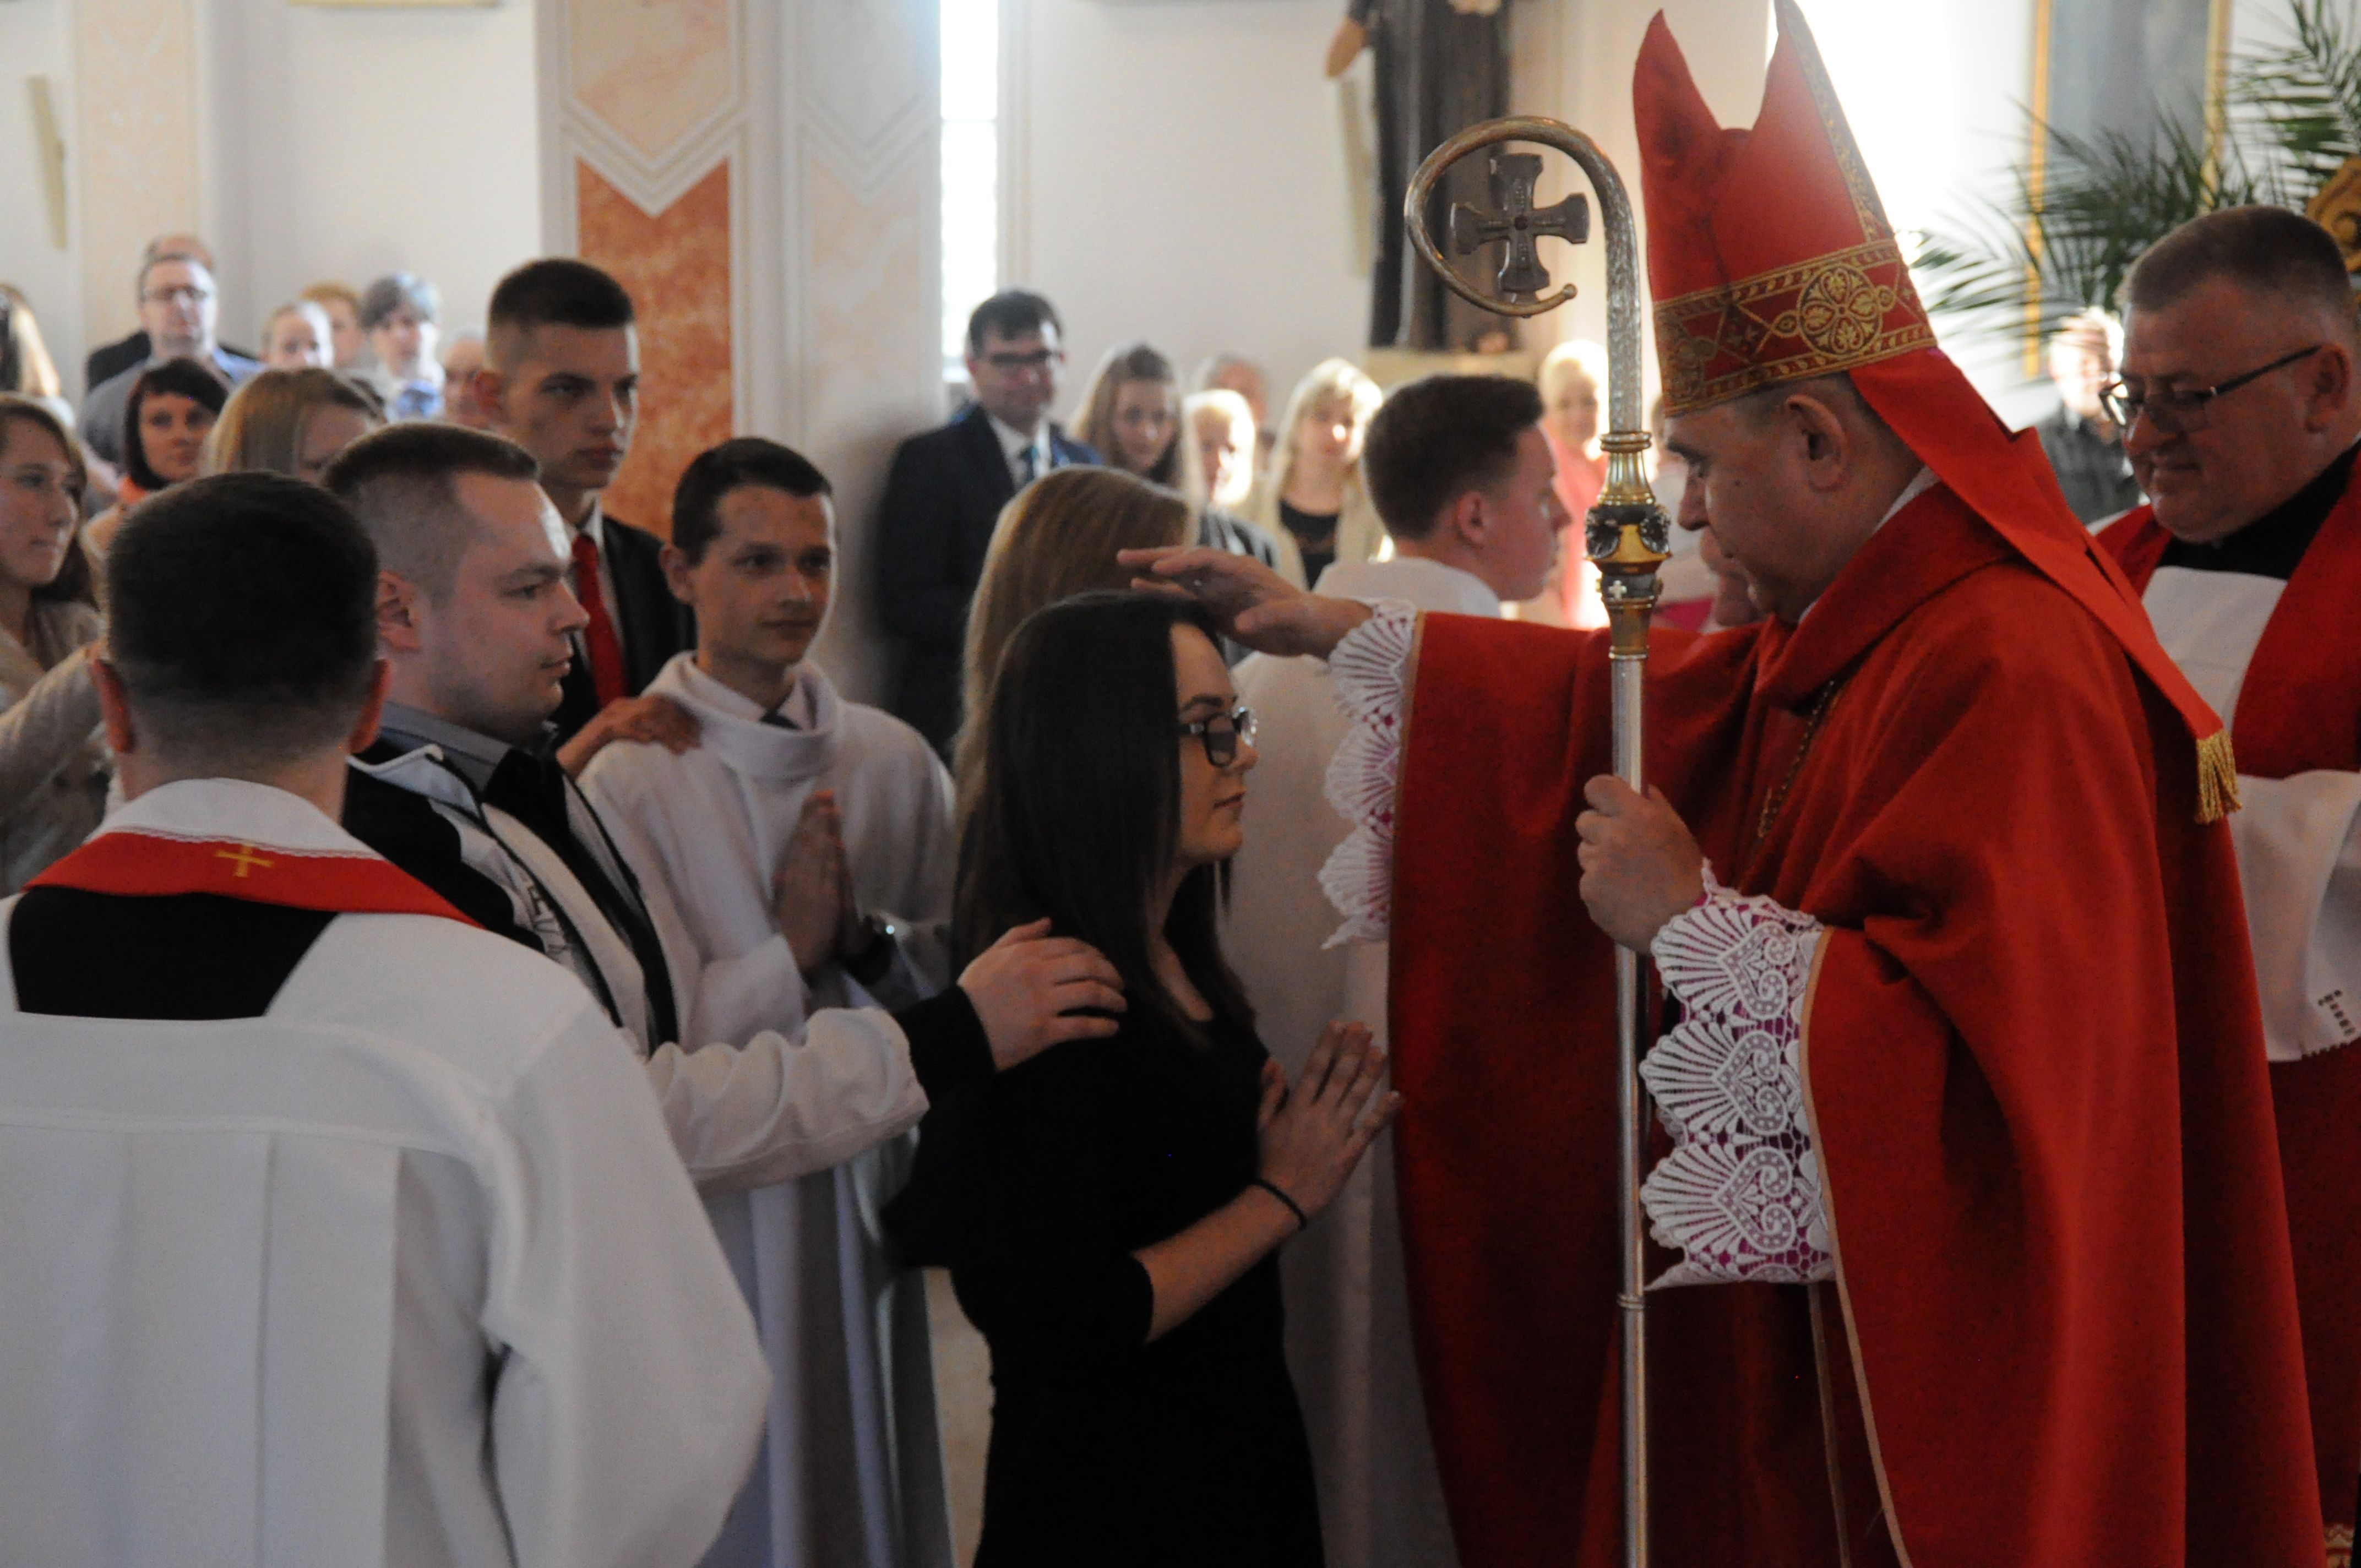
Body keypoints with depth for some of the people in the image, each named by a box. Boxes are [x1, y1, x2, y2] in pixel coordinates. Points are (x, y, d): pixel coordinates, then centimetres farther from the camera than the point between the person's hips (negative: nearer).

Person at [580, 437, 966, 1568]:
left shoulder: (896, 761, 4)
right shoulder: (625, 776, -11)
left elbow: (959, 966, 6)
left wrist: (869, 938, -12)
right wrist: (790, 948, -19)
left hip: (869, 1191, 5)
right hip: (714, 1217, -4)